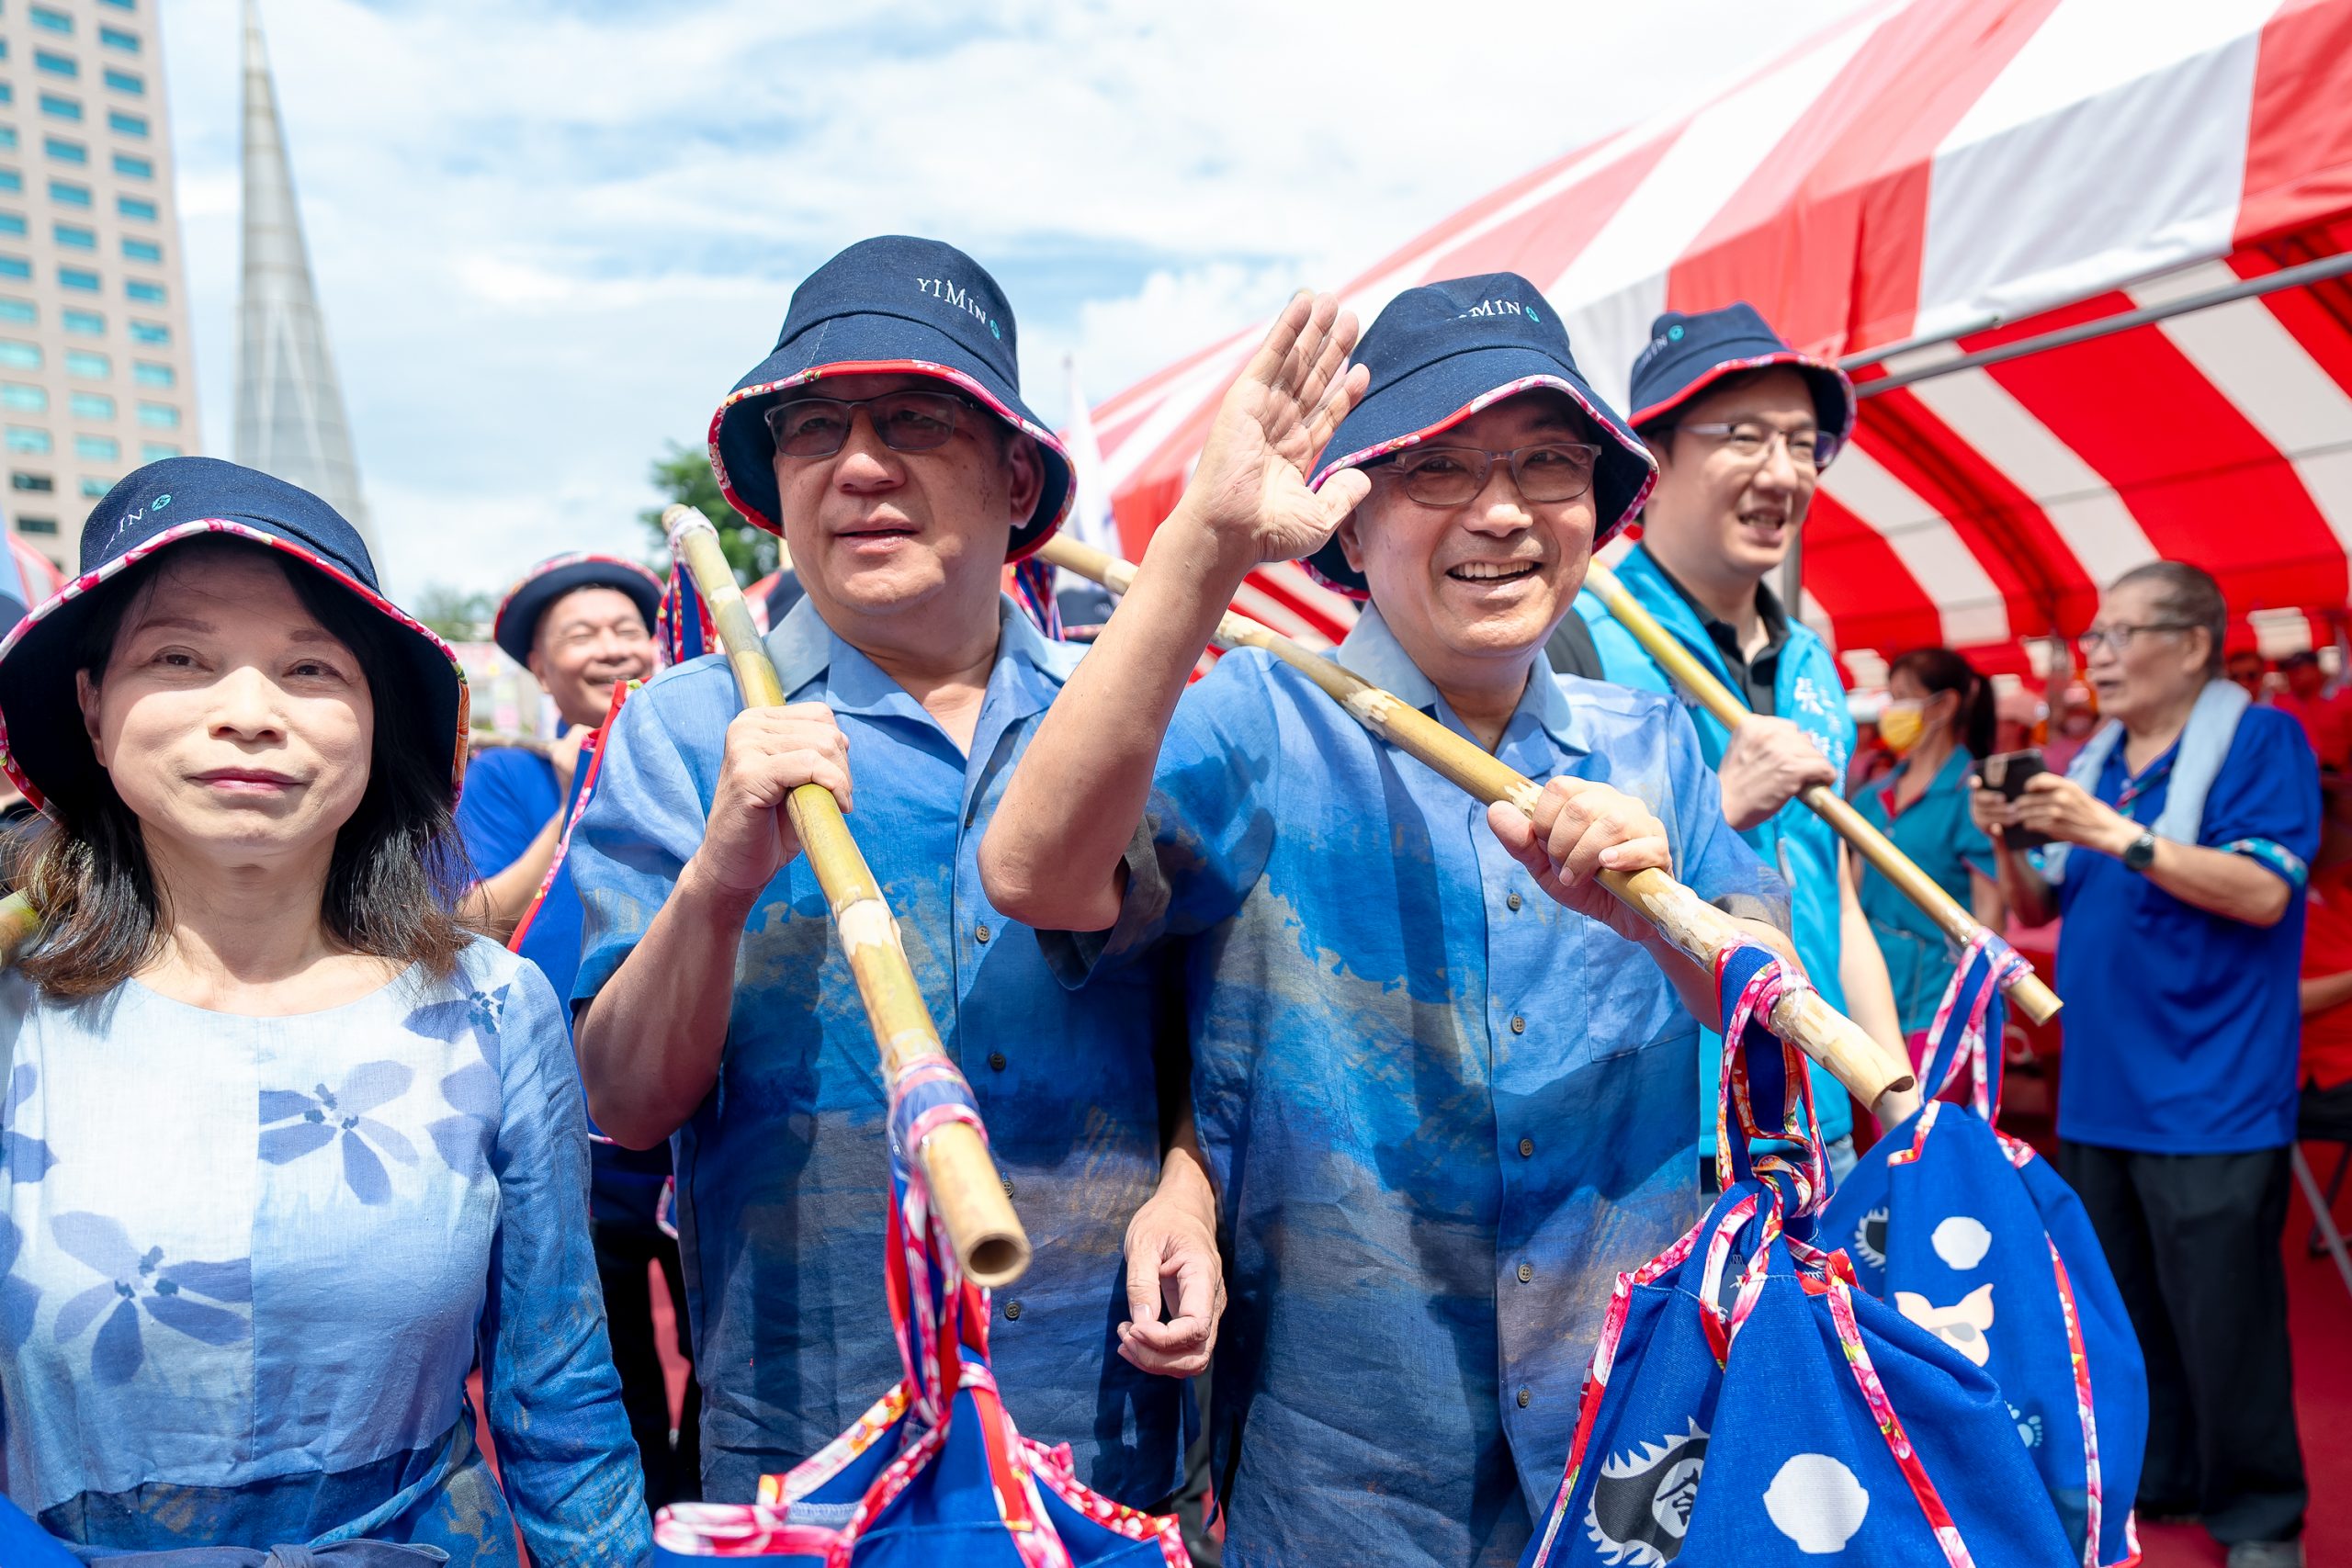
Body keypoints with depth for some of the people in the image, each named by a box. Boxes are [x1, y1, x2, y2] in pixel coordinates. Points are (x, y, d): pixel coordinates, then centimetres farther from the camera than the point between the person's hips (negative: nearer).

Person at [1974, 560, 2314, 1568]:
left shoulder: (2261, 740, -6)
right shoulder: (2092, 762, 12)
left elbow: (2263, 893, -19)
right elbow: (2039, 911, 15)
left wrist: (2118, 835, -23)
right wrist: (2007, 845, -5)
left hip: (2208, 1097, -6)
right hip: (2099, 1090, 7)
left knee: (2221, 1320, 1)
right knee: (2123, 1306, 17)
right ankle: (2152, 1471, 33)